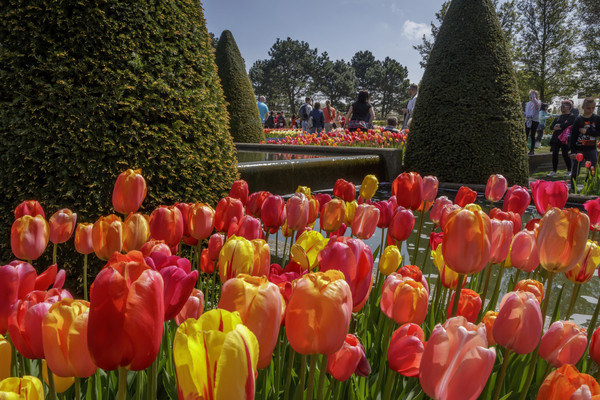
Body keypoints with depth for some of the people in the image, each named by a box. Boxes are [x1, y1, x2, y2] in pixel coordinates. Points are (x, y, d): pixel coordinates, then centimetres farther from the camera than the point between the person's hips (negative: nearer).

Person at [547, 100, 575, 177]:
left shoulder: (571, 117, -2)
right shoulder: (558, 117, 17)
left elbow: (567, 125, -18)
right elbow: (551, 127, 8)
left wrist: (557, 126, -4)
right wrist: (560, 126, -8)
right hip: (556, 138, 6)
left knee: (565, 154, -1)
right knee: (554, 154, 2)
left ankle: (569, 171, 13)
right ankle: (554, 171, 8)